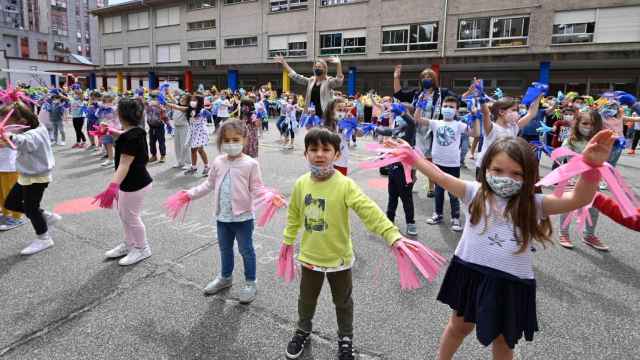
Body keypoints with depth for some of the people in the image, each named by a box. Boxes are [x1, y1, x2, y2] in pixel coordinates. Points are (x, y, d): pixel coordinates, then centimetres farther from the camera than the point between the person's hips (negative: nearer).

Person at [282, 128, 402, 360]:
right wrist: (288, 240, 15)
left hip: (338, 257, -3)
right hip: (310, 256, 3)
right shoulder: (301, 183, -8)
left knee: (343, 302, 19)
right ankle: (303, 330, 51)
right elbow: (294, 215, 7)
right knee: (306, 299, 23)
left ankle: (345, 338, 44)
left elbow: (369, 211, -30)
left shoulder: (344, 185, -21)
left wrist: (392, 234, -41)